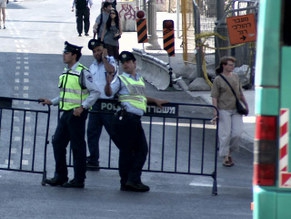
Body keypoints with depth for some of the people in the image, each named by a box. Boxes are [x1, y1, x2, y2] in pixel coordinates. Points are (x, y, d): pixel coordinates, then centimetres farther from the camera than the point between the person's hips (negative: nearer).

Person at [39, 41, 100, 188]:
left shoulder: (82, 72, -12)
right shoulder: (65, 73, 14)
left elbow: (95, 92, -14)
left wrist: (82, 107, -19)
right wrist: (52, 102, 13)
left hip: (77, 114, -9)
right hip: (66, 113, 9)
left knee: (77, 146, -2)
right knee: (58, 142, 9)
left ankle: (79, 180, 5)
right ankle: (60, 176, 17)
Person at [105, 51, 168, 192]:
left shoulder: (140, 79, 20)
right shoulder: (121, 79, -1)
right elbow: (108, 93, -11)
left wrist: (155, 100, 24)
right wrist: (108, 83, -30)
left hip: (135, 120, 7)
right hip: (125, 119, -7)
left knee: (142, 149, 2)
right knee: (126, 150, -3)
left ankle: (133, 180, 2)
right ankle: (125, 182, 1)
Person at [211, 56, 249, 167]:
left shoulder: (235, 77, 9)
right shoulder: (218, 80, -5)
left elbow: (240, 92, 19)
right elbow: (214, 97, -6)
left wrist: (245, 104, 18)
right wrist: (215, 112, -13)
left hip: (236, 110, 4)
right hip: (224, 110, -4)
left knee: (237, 133, -3)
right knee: (225, 134, -3)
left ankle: (229, 152, 18)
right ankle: (225, 157, 7)